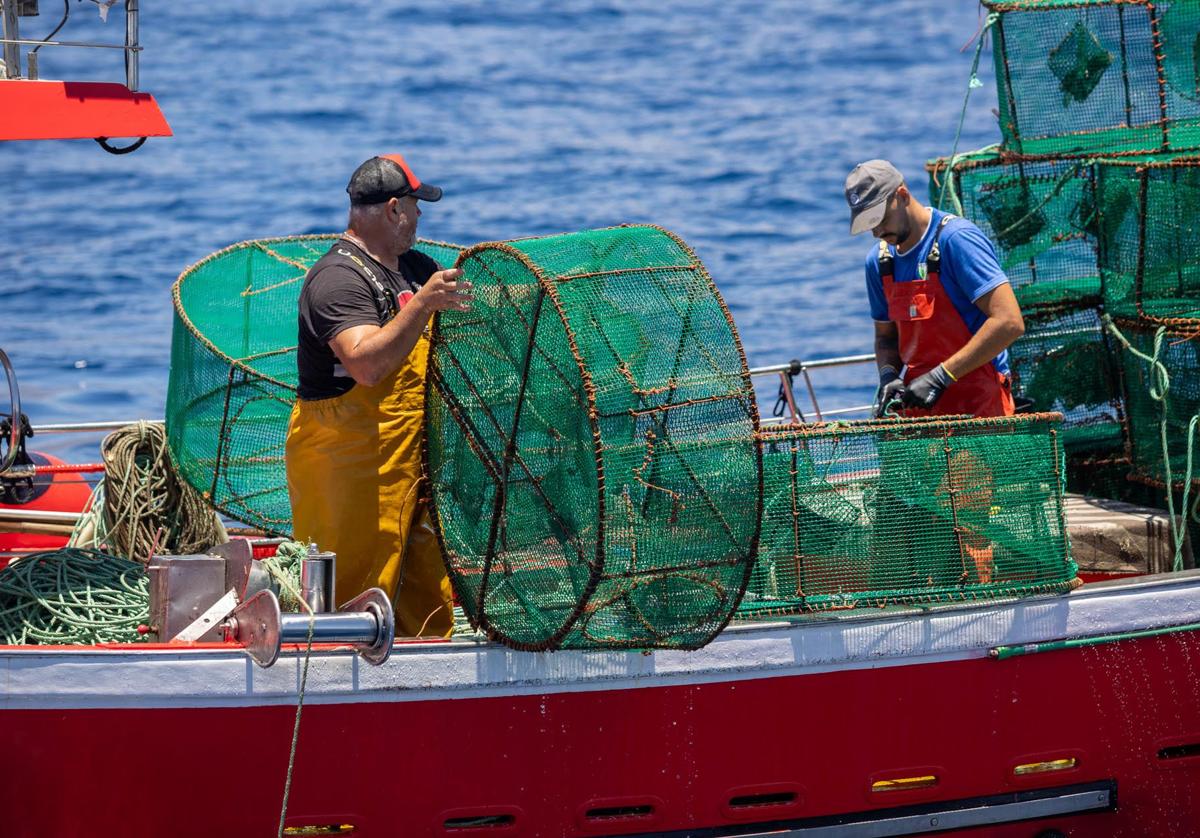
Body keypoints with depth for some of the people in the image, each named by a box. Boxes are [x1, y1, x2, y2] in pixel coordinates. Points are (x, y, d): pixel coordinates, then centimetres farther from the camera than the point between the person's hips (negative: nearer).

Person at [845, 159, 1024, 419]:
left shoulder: (956, 239, -11)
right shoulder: (879, 260, 12)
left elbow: (1009, 322, -19)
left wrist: (940, 377, -20)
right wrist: (889, 375, 1)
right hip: (919, 410, 6)